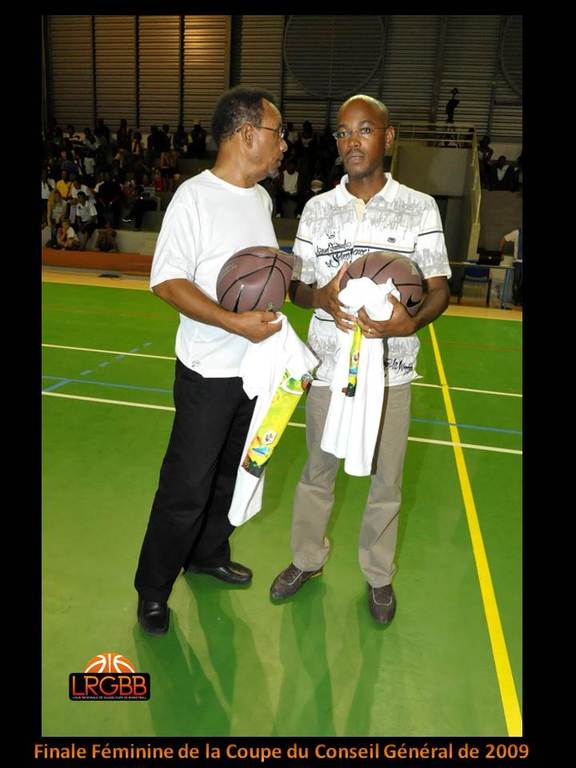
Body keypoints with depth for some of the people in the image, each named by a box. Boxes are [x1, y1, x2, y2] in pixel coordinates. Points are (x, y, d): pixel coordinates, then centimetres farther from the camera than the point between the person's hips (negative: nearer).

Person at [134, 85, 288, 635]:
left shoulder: (260, 197, 9)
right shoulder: (196, 197, -14)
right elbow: (167, 282, -18)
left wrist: (277, 333, 12)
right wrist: (235, 322, -26)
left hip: (256, 365, 8)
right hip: (209, 374, -7)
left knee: (231, 475, 20)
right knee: (187, 487, 2)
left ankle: (208, 554, 42)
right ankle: (152, 590, 24)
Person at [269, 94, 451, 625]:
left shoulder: (420, 207, -1)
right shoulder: (318, 208, 4)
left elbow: (439, 288, -2)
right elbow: (297, 286, 6)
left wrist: (411, 322, -24)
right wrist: (321, 298, -18)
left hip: (389, 368, -1)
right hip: (328, 364, 2)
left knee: (386, 480, 11)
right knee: (318, 471, 15)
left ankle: (379, 574, 34)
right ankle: (308, 559, 38)